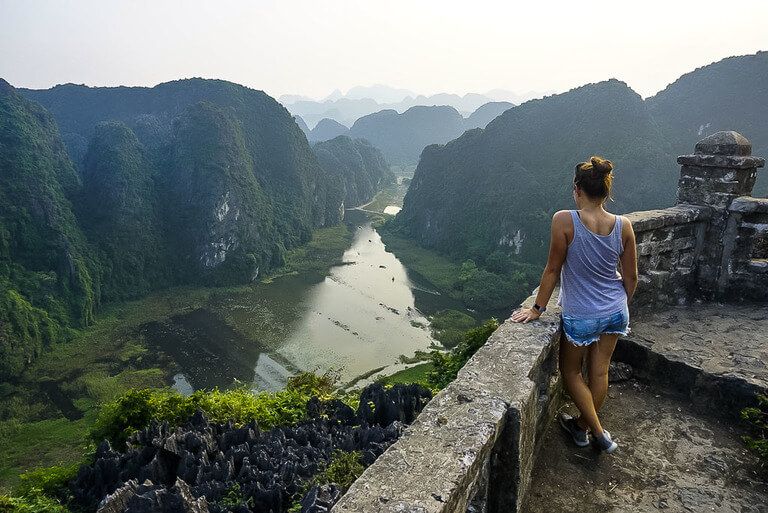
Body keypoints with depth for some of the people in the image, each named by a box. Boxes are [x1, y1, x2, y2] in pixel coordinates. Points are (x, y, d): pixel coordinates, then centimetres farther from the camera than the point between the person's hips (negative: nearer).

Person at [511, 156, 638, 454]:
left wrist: (537, 309, -4)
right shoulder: (623, 225, -9)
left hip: (580, 317, -4)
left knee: (571, 371, 19)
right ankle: (582, 426, 40)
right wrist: (622, 306, 18)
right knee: (599, 371, 20)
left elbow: (553, 269, -16)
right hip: (615, 312, 5)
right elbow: (631, 277, 0)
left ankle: (599, 433, 24)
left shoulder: (564, 221, -22)